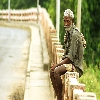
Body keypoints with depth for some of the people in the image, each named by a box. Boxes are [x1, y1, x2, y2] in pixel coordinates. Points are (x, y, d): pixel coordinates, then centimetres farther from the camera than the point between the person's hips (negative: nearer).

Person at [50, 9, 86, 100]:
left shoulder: (75, 34, -20)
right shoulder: (68, 33, 12)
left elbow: (71, 57, -22)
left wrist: (57, 65, -19)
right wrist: (58, 63, 2)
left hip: (76, 65, -10)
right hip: (70, 62, 10)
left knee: (56, 71, -26)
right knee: (52, 71, 4)